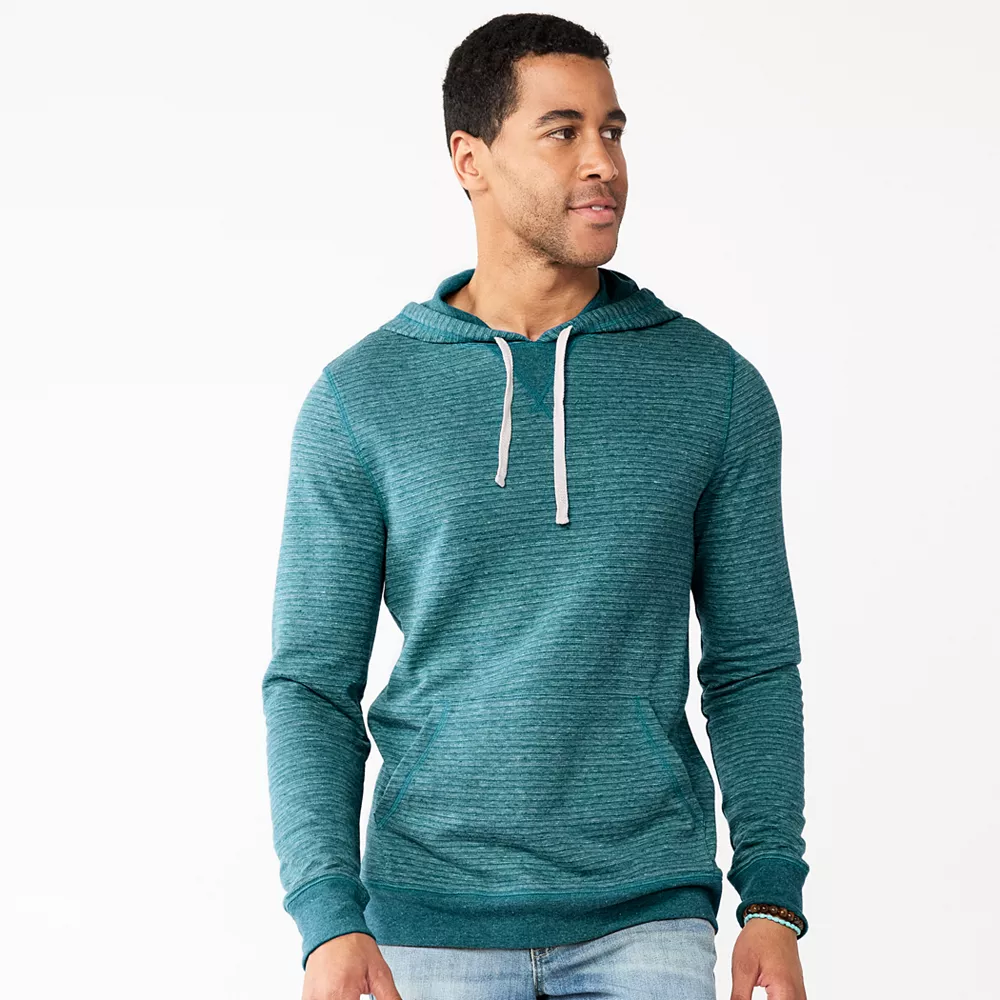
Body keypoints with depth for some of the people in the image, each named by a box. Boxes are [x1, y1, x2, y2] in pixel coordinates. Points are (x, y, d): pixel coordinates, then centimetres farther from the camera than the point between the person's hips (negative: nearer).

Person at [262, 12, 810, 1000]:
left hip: (648, 916, 1)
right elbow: (312, 682, 0)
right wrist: (329, 919, -11)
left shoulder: (714, 384, 3)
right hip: (436, 918, 0)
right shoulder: (358, 399, -1)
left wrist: (774, 901, -1)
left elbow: (753, 662, 7)